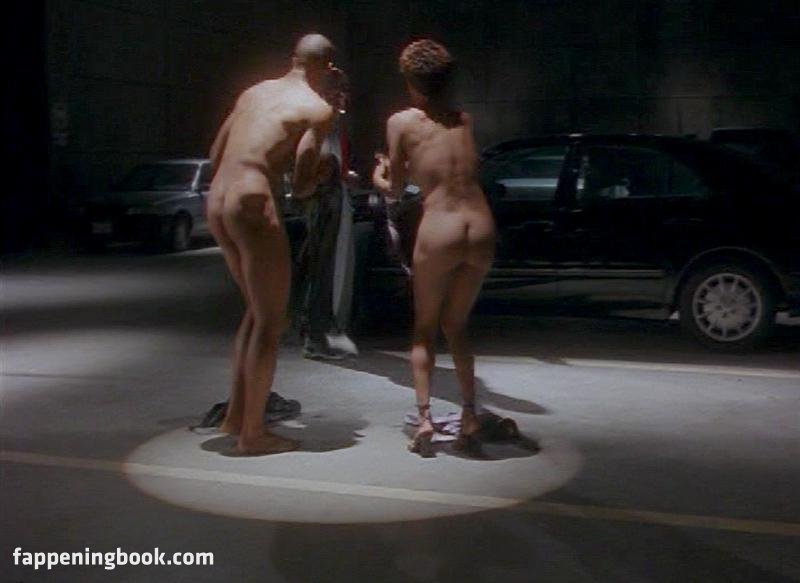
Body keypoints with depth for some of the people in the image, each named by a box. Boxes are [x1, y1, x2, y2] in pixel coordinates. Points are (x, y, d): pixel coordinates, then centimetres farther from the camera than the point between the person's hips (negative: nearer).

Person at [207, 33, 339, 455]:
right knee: (270, 323, 5)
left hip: (218, 204, 8)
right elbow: (301, 187, -10)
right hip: (254, 207, -8)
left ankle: (236, 414, 27)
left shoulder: (254, 92, 17)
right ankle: (252, 433, 11)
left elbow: (215, 157, 20)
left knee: (258, 311, 22)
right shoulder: (319, 109, -3)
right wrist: (320, 173, 11)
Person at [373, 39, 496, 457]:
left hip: (439, 233, -3)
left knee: (424, 328, 15)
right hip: (481, 231, 4)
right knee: (455, 326, 22)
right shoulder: (465, 121, 15)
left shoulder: (401, 122, 4)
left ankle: (424, 416, 2)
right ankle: (469, 415, 16)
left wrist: (380, 176, 31)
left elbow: (394, 190, 8)